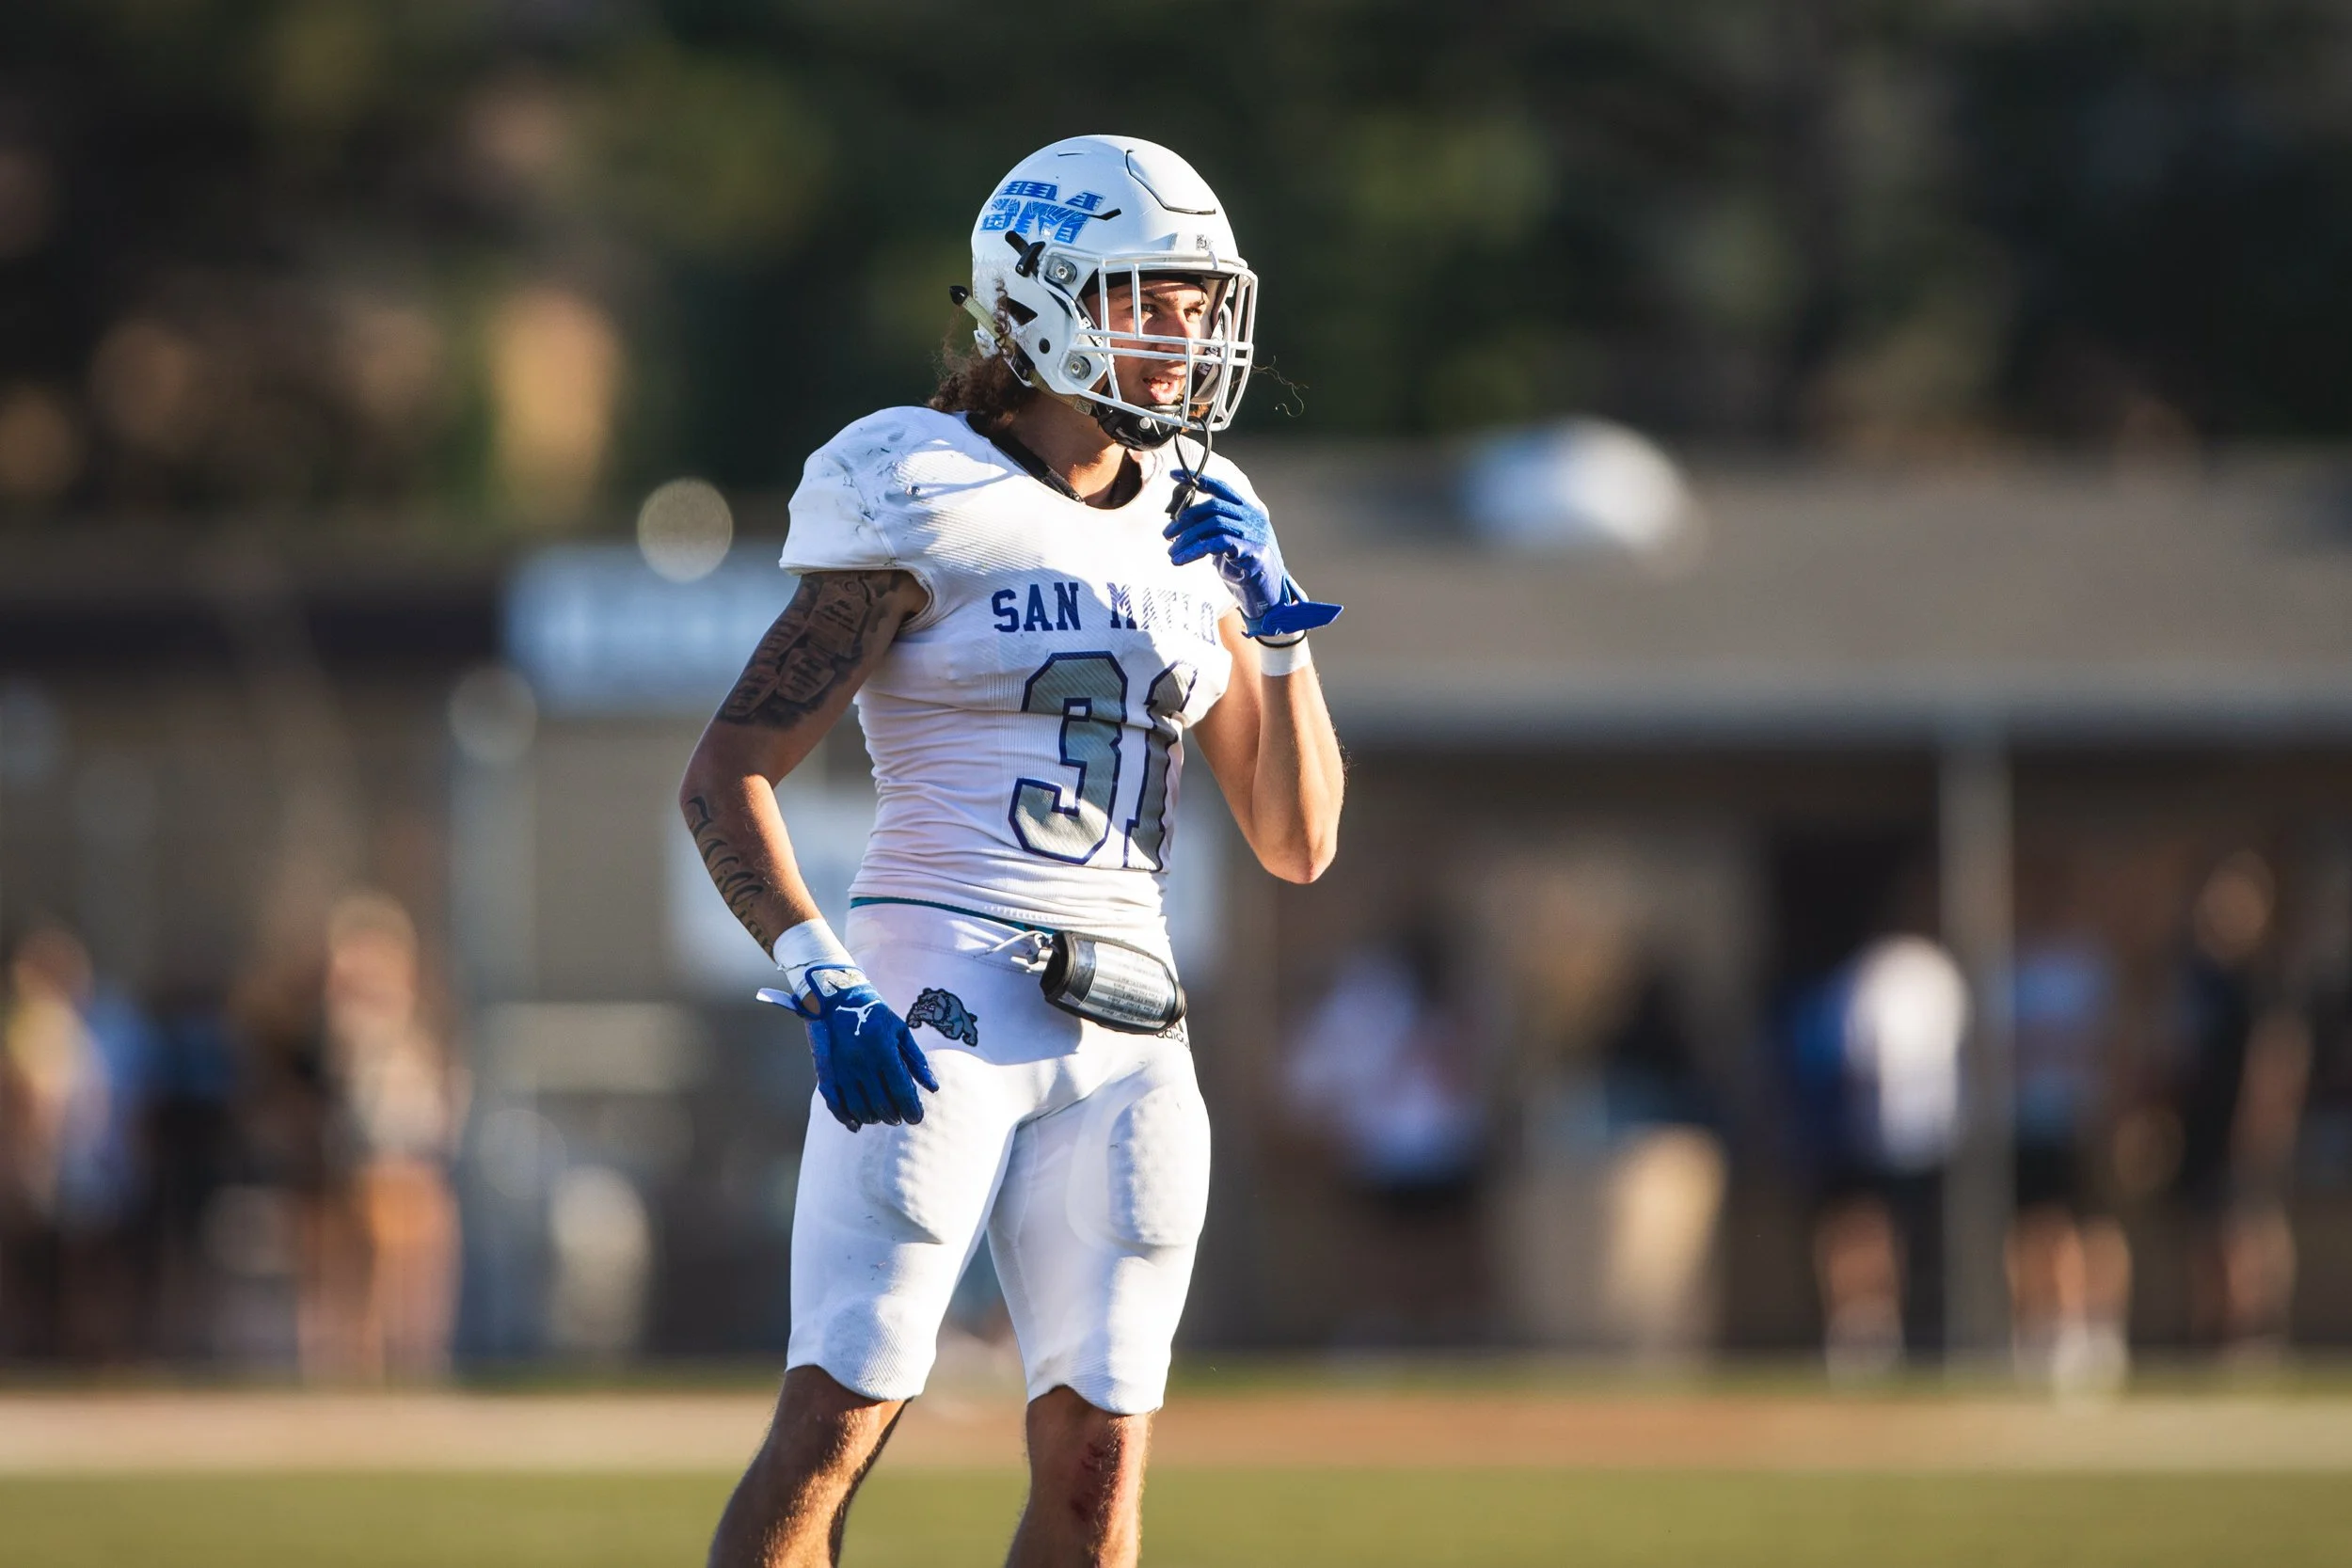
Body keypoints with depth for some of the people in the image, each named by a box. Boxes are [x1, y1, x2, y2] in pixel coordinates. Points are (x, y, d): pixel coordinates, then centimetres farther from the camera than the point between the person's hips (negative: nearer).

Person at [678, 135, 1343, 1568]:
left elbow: (1299, 843, 14)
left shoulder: (1197, 532, 14)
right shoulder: (928, 514, -4)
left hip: (1125, 1040, 6)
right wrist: (821, 982, -19)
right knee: (836, 1426, -12)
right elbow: (726, 776, -6)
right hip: (938, 1003, -6)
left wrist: (1279, 629, 1)